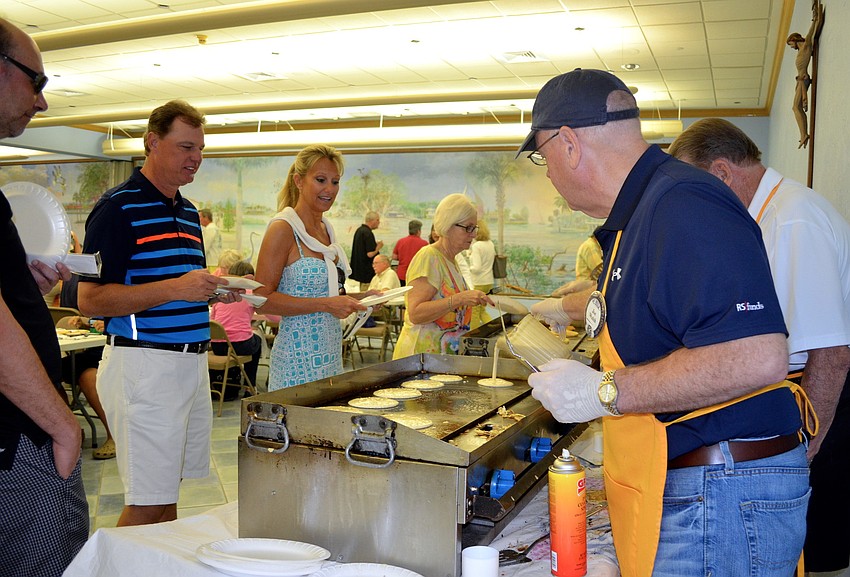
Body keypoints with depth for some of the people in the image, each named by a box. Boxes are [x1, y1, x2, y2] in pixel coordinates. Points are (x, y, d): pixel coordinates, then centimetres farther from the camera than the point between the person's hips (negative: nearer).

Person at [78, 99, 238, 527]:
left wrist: (215, 291, 5)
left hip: (192, 361, 8)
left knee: (167, 493, 15)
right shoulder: (117, 207, -8)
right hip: (144, 363, -8)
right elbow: (90, 299, -14)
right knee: (147, 503, -3)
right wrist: (175, 288, -22)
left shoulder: (189, 212, 17)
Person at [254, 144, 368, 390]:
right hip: (300, 358, -8)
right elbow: (262, 299, -17)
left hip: (331, 353, 8)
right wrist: (325, 304, -22)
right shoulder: (283, 229, -11)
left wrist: (360, 298, 8)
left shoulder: (326, 229, 12)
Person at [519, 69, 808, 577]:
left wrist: (604, 391, -24)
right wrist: (565, 307, 50)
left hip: (721, 497, -10)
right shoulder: (644, 210, 11)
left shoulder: (683, 206, -23)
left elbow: (758, 358, -32)